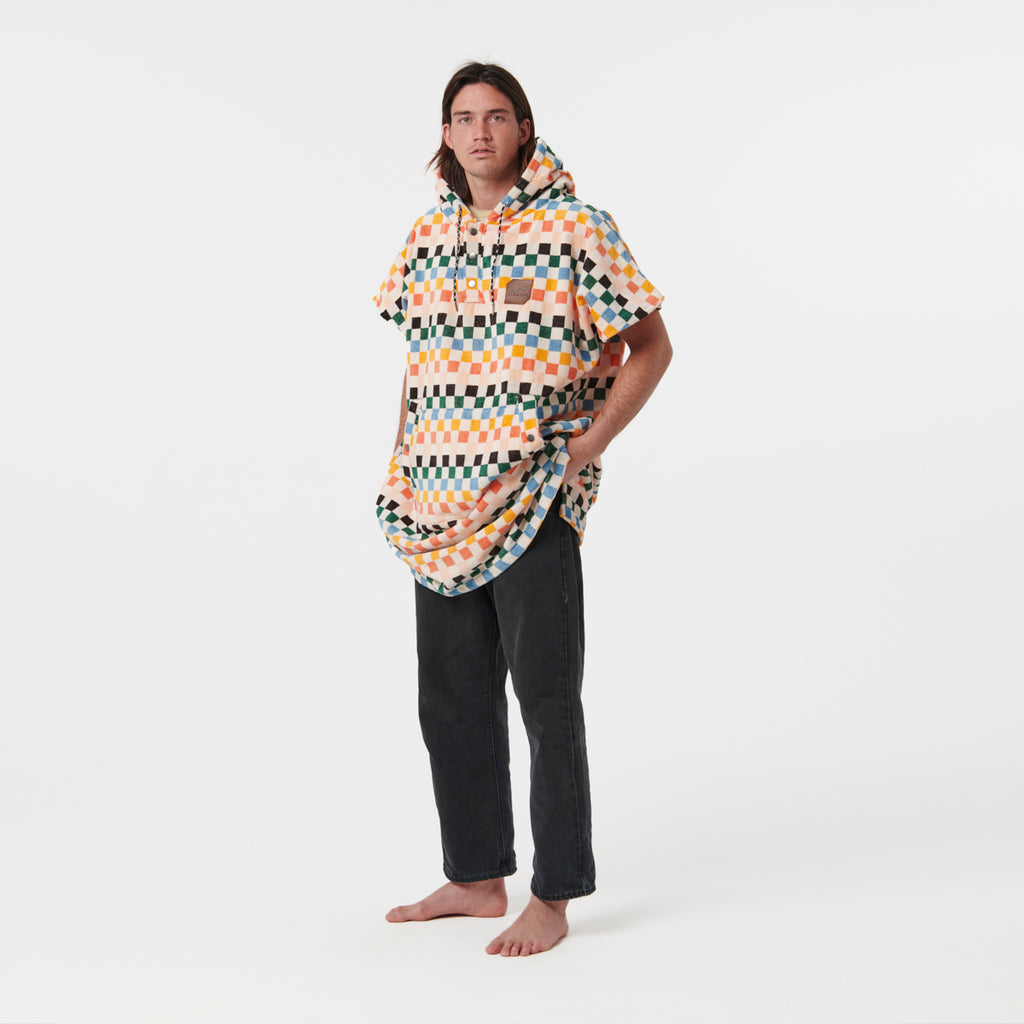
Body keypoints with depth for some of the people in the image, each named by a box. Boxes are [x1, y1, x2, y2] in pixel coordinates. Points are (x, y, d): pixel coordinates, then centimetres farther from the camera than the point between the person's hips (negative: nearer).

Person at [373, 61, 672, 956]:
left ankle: (553, 898, 8)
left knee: (545, 694, -2)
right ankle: (475, 878, 25)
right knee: (450, 691, 11)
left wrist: (581, 451, -10)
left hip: (534, 499, -6)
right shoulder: (431, 235, 11)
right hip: (442, 500, 6)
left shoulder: (576, 228, -5)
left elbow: (651, 348, -3)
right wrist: (404, 467, 12)